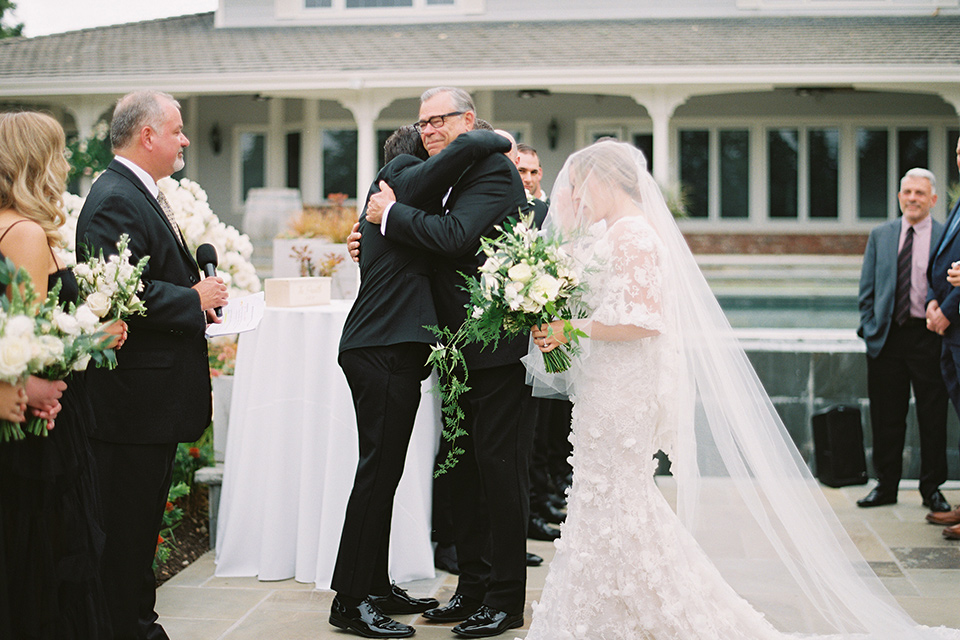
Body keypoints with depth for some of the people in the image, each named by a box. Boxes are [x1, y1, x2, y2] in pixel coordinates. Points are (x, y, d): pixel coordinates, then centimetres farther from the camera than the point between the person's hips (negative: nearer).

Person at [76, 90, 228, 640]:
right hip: (132, 396, -11)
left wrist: (199, 293, 8)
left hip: (156, 395, 11)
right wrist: (194, 300, -17)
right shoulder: (115, 201, -17)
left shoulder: (145, 195, 16)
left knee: (144, 519, 18)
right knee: (127, 526, -2)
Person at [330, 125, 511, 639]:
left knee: (383, 473, 12)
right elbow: (465, 146, -18)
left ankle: (375, 587, 20)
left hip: (381, 350, 10)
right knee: (378, 472, -8)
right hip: (385, 350, -10)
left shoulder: (386, 192, 25)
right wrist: (499, 139, 0)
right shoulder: (410, 181, -5)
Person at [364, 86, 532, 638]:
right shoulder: (449, 178, 18)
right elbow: (433, 253, 22)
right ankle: (474, 586, 23)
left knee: (500, 468, -4)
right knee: (465, 470, 13)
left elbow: (454, 236, -25)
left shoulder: (493, 171, -11)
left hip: (495, 346, -10)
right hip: (463, 350, 10)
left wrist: (391, 214, -14)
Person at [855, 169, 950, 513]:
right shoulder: (880, 235, 10)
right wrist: (869, 329, 2)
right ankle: (886, 485, 18)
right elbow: (867, 290, 11)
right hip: (886, 338, 2)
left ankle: (932, 488, 15)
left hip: (929, 338, -2)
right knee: (886, 417, 7)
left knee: (933, 417, 3)